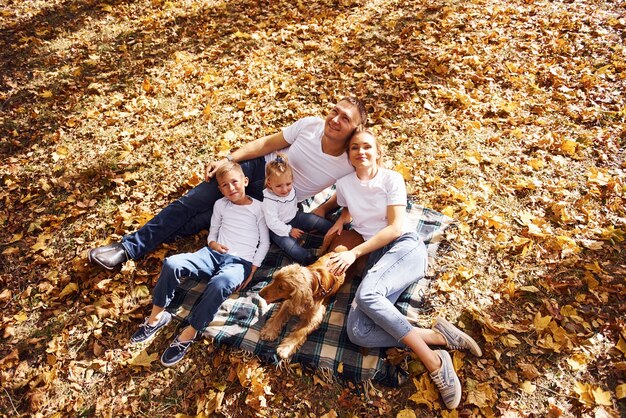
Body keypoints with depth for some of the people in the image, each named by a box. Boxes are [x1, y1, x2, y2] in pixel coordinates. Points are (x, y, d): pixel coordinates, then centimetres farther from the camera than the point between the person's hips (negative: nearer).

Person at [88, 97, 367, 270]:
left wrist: (323, 210, -14)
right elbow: (268, 143, -4)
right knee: (193, 201, -9)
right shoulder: (310, 125, -12)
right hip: (260, 167, 2)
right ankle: (128, 246, 1)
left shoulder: (349, 165, -18)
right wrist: (227, 160, -10)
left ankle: (138, 248, 3)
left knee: (207, 217, -13)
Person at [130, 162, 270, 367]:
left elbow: (264, 243, 4)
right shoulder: (220, 205, 16)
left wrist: (252, 271, -4)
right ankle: (157, 316, -7)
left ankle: (188, 334, -24)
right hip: (214, 254, 4)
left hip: (240, 262, -4)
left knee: (219, 284, -39)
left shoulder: (258, 207, 5)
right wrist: (213, 243, -2)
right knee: (172, 263, -22)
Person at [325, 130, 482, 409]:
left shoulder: (392, 179, 0)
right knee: (357, 333, -24)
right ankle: (438, 336, -20)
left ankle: (433, 362, -25)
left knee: (366, 294, -38)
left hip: (405, 247, -4)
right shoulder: (344, 182, 12)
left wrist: (354, 253, -14)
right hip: (376, 256, 4)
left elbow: (396, 228, -7)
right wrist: (340, 222, 10)